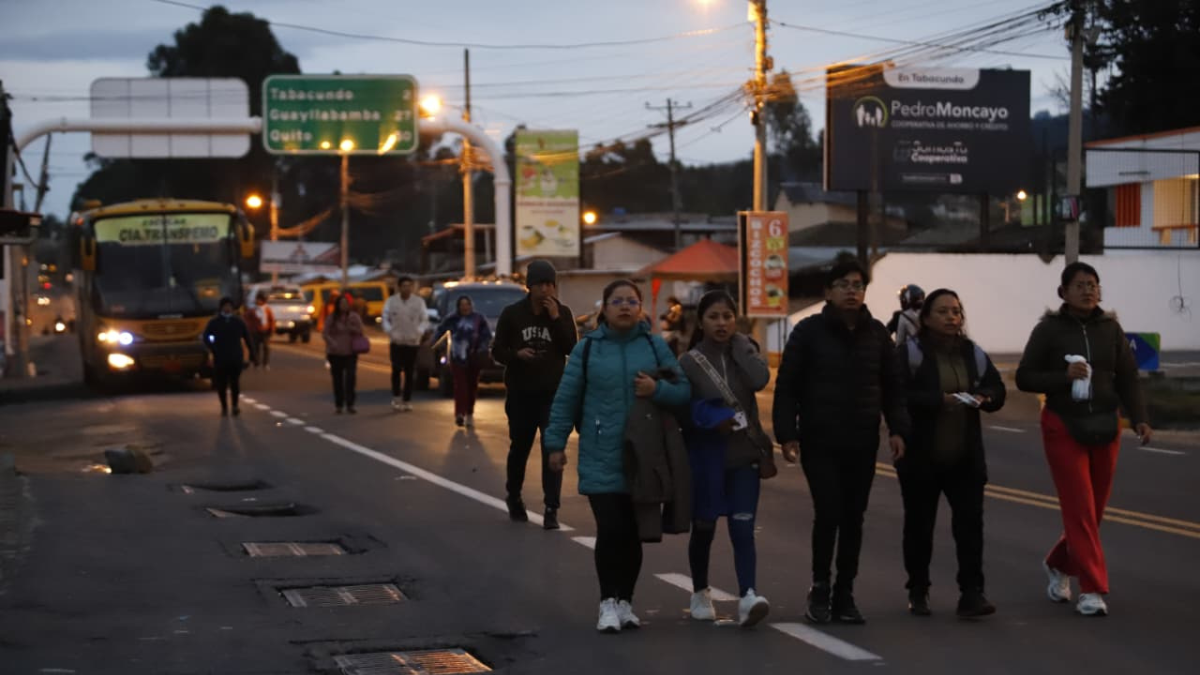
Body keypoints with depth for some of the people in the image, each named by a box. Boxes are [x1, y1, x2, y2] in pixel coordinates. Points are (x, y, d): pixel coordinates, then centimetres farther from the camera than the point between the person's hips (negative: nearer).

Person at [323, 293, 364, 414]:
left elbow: (360, 332, 2)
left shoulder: (354, 317, 2)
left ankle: (350, 404, -5)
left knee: (350, 378, -9)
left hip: (351, 353, 0)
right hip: (335, 353, 0)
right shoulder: (332, 318, 1)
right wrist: (332, 343, -19)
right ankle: (338, 405, 12)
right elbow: (325, 333, -2)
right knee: (337, 379, 4)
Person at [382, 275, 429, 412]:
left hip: (412, 342, 1)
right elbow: (385, 319, 3)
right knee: (396, 370, -11)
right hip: (396, 342, -1)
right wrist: (390, 332, -13)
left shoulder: (419, 301, 1)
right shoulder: (391, 301, 1)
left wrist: (419, 332, -14)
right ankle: (396, 398, 1)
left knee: (409, 372, 4)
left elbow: (425, 320, 3)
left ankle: (407, 401, 12)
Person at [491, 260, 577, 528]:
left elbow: (571, 348, -8)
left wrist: (555, 318, -17)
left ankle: (551, 509, -9)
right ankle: (513, 496, 35)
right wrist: (517, 354, -20)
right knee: (519, 447, 13)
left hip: (553, 393, 0)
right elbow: (497, 351, 1)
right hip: (521, 393, 0)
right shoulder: (513, 313, -2)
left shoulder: (562, 313, 1)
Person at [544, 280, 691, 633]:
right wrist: (556, 443, 3)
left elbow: (684, 390, 2)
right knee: (611, 530, -11)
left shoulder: (655, 346, 5)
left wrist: (658, 389, -17)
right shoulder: (587, 349, 2)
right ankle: (609, 602, 2)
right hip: (602, 460, -2)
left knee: (633, 533, 7)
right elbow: (565, 399, 4)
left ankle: (625, 601, 21)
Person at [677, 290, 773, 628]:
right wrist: (708, 419, -19)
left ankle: (747, 597, -22)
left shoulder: (743, 351, 3)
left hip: (744, 455, 0)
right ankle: (700, 593, 31)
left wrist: (738, 343, -10)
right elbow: (680, 410, -3)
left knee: (742, 529, -12)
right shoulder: (689, 362, -2)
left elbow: (760, 379, -17)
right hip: (705, 457, 0)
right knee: (704, 528, 13)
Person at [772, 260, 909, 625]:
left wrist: (897, 429, 0)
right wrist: (787, 434, -10)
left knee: (853, 518, 6)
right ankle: (820, 588, 7)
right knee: (828, 512, -12)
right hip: (819, 441, -4)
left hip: (862, 443, 4)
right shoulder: (809, 331, -3)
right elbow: (787, 386, -4)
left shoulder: (876, 333, 8)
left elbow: (891, 386, 12)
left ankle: (844, 594, 15)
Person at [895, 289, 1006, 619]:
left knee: (970, 521, -7)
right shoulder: (910, 352, -6)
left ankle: (971, 594, -7)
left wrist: (984, 397, -10)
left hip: (965, 456, 4)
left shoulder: (973, 353, 10)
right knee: (919, 524, 7)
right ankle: (918, 592, 21)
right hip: (921, 456, -3)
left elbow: (997, 389, 14)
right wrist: (939, 400, -27)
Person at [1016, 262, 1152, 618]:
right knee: (1080, 509, -8)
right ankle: (1092, 589, -4)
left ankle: (1059, 564, 36)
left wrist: (1139, 418, -13)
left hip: (1105, 428, 4)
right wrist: (1064, 376, -20)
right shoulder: (1048, 330, -5)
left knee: (1094, 509, 11)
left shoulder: (1110, 328, 3)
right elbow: (1024, 378, -5)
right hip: (1064, 428, -4)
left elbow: (1127, 378, 1)